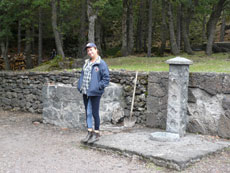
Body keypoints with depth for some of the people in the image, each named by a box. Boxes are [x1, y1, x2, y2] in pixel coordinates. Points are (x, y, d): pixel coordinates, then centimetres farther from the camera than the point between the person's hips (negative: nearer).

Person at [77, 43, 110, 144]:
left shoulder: (101, 63, -9)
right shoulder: (86, 63, 14)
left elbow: (106, 78, -11)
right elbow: (82, 75, 20)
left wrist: (98, 87, -17)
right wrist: (80, 86, 8)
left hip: (95, 93, -7)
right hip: (85, 92, 7)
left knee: (95, 113, 2)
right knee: (88, 113, 12)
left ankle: (96, 134, 15)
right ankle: (90, 133, 23)